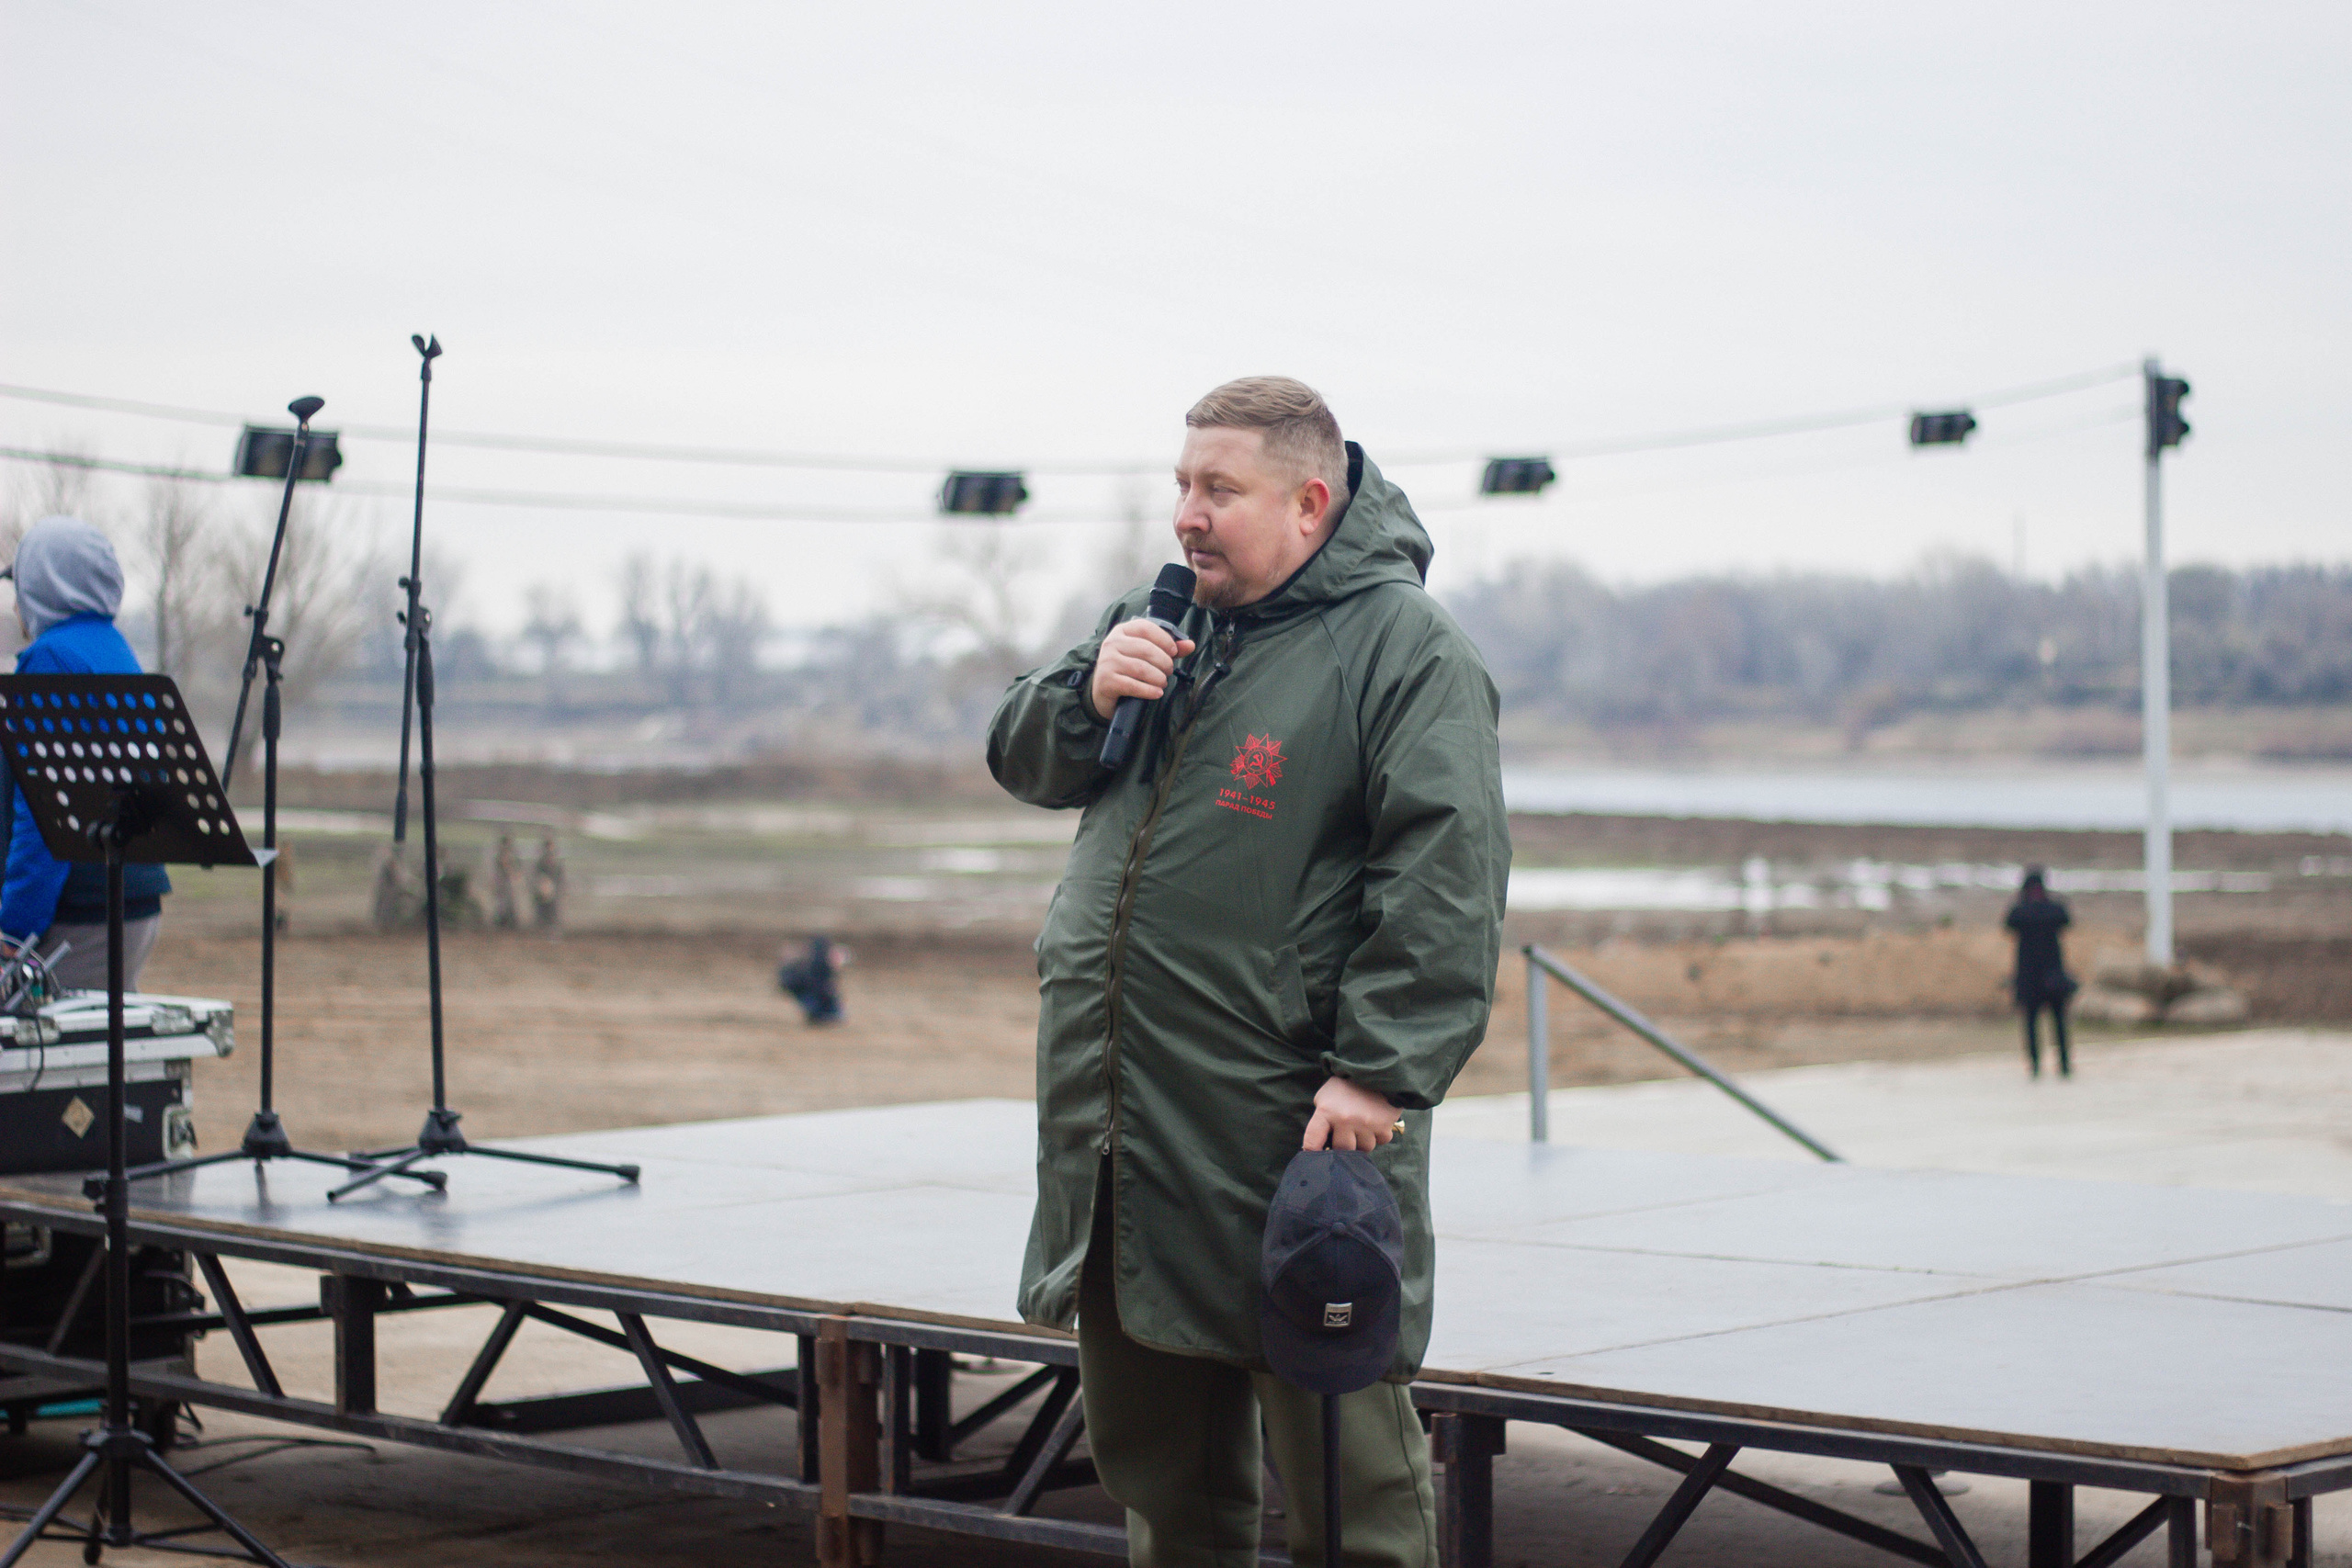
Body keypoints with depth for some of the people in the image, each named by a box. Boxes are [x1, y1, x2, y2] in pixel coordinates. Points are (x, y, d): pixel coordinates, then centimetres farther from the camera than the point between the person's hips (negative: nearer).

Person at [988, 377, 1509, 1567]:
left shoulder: (1408, 651, -8)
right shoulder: (1161, 622, 15)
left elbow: (1444, 879, -16)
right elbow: (1020, 759, 21)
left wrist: (1380, 1070, -22)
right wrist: (1089, 693, -1)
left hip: (1294, 1140, -7)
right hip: (1122, 1146, 8)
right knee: (1153, 1463, 18)